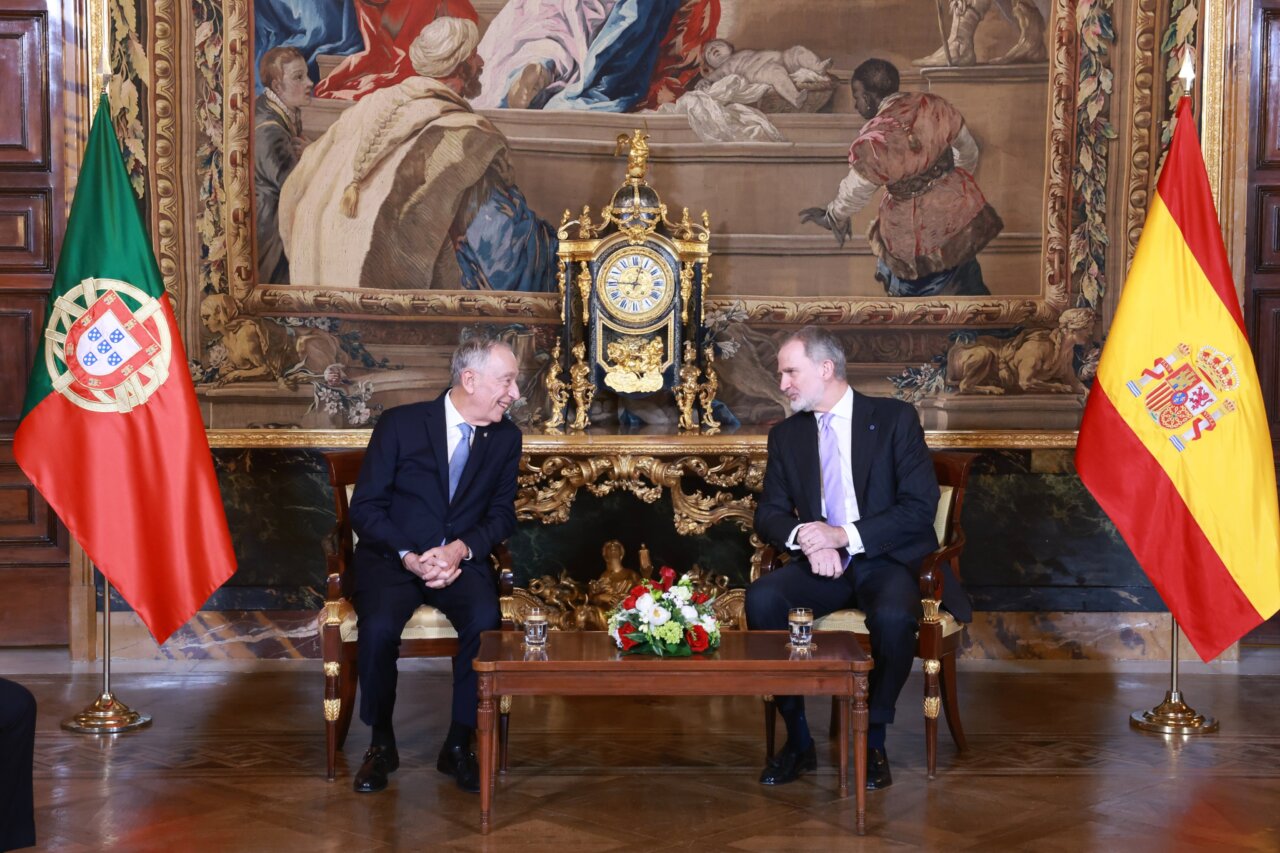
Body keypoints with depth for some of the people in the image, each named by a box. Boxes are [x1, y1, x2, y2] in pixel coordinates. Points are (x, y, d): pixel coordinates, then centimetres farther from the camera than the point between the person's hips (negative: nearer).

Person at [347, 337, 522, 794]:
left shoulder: (506, 437, 4)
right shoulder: (400, 423, -6)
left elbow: (501, 514, 7)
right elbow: (365, 507, -5)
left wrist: (461, 549, -13)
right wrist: (410, 557, -20)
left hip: (461, 561, 2)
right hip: (392, 558, -2)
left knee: (485, 620, -30)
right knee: (379, 626, -32)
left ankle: (459, 744, -12)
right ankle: (381, 743, -6)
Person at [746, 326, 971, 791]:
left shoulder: (895, 418, -3)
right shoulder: (786, 435, 10)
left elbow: (920, 506, -10)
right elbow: (768, 512, 8)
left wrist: (846, 535, -20)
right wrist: (805, 537, -16)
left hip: (887, 561, -3)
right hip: (820, 565, 4)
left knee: (893, 617, -36)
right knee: (761, 598, -26)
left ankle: (873, 742, -13)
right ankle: (797, 739, -13)